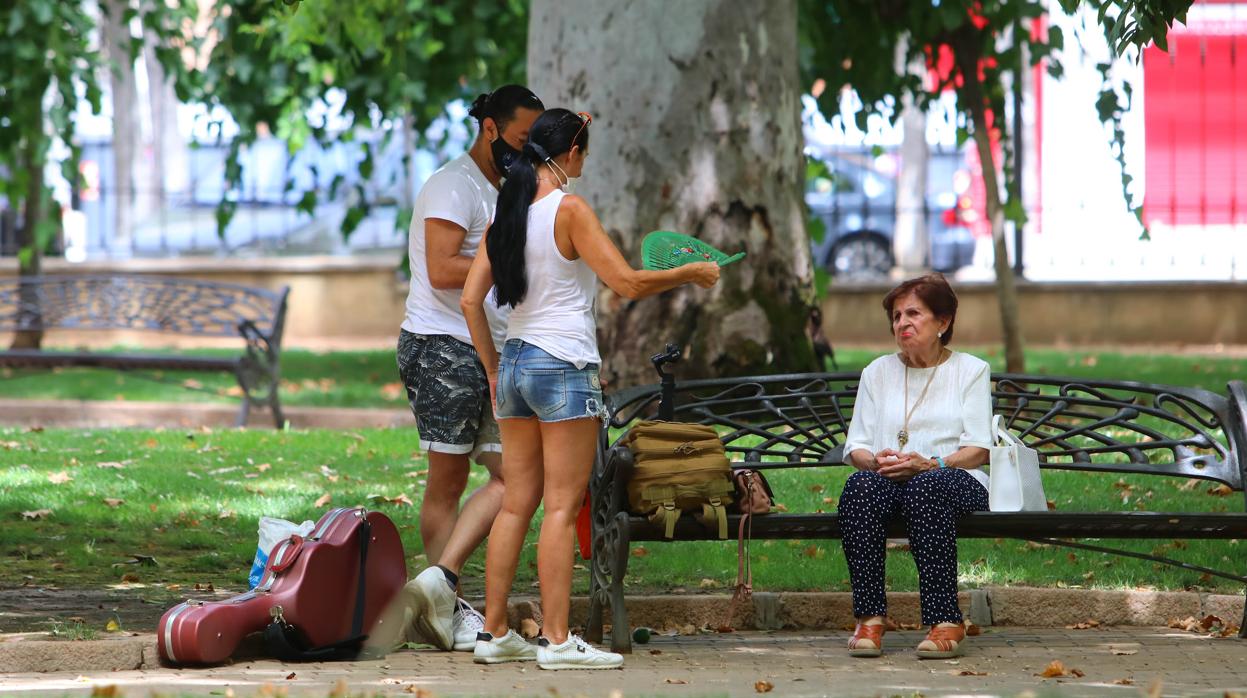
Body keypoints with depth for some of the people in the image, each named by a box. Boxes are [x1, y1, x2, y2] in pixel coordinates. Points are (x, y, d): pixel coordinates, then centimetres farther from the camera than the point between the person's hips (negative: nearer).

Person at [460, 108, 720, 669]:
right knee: (562, 506, -5)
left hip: (515, 366, 7)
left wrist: (493, 370, 18)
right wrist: (688, 273, 0)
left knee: (516, 505, 10)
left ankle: (494, 634, 10)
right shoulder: (569, 209, -11)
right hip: (564, 367, -7)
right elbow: (628, 283, -15)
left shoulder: (508, 211, 10)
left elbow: (471, 300, 11)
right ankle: (556, 640, -7)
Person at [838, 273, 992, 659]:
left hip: (955, 479, -2)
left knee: (928, 486, -40)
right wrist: (876, 461, -12)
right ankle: (869, 619, -40)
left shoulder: (970, 370, 12)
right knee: (861, 484, -35)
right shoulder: (878, 372, 21)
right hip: (888, 481, 3)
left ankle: (944, 621, -43)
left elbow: (979, 449, 0)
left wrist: (930, 464, -19)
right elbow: (856, 446, 13)